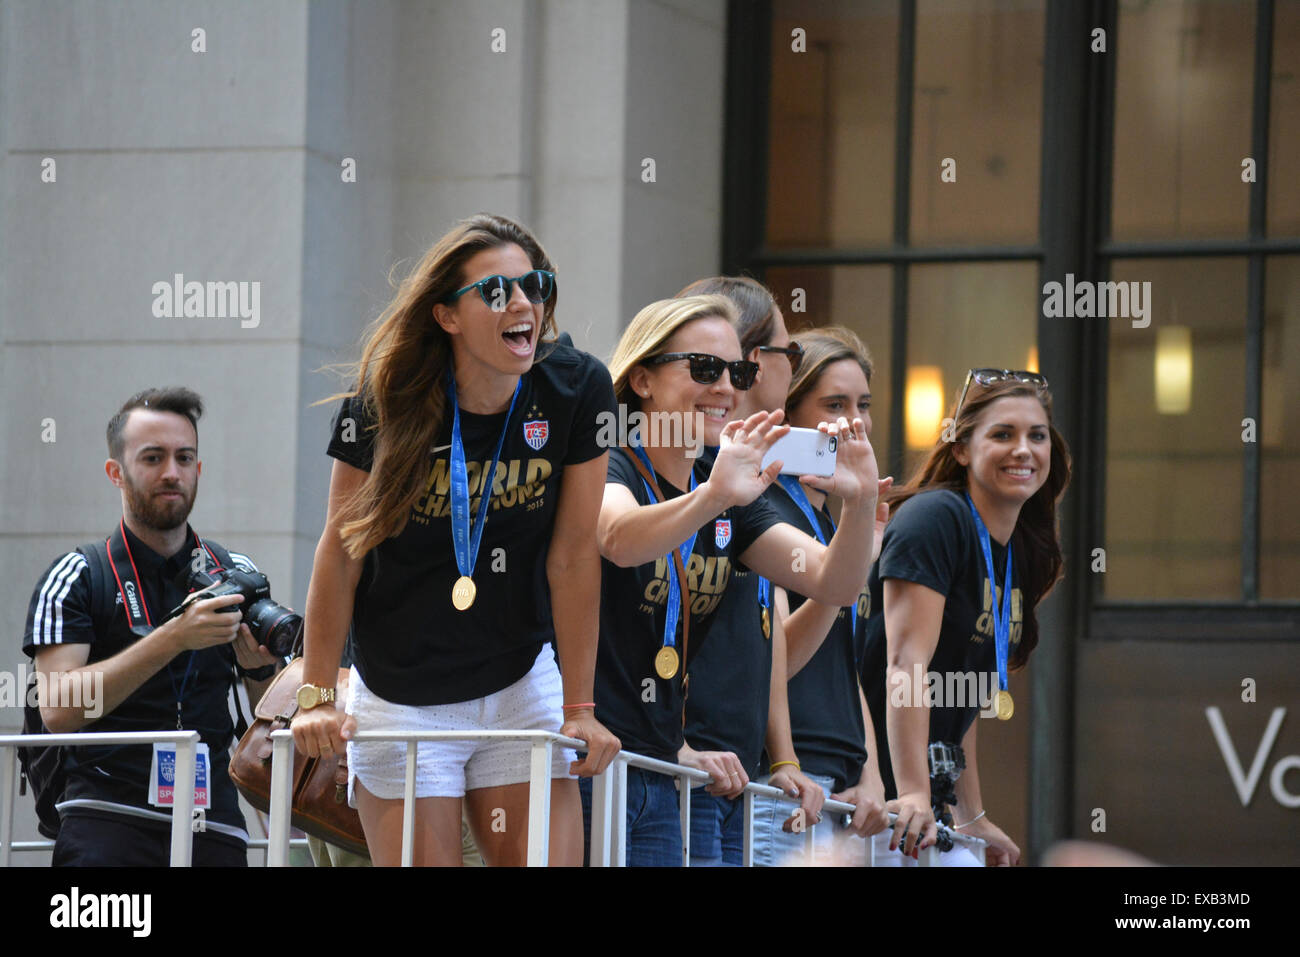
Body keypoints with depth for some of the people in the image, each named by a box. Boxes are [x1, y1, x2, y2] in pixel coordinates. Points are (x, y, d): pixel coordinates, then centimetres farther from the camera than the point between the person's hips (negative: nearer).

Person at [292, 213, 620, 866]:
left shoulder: (576, 391, -10)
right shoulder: (387, 405, -14)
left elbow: (573, 556, -6)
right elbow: (341, 549, -6)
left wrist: (579, 707, -4)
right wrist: (315, 697, -6)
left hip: (520, 687, 2)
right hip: (402, 700, -2)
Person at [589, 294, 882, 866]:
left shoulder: (732, 498, 13)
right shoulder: (609, 465, -7)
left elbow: (834, 583, 4)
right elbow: (619, 539, -31)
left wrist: (860, 501, -16)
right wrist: (712, 496, -49)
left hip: (654, 773, 7)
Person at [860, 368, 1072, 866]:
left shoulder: (1020, 554, 14)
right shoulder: (935, 518, -12)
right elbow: (907, 667, -21)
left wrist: (972, 817, 20)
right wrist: (913, 793, -29)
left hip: (928, 794, 9)